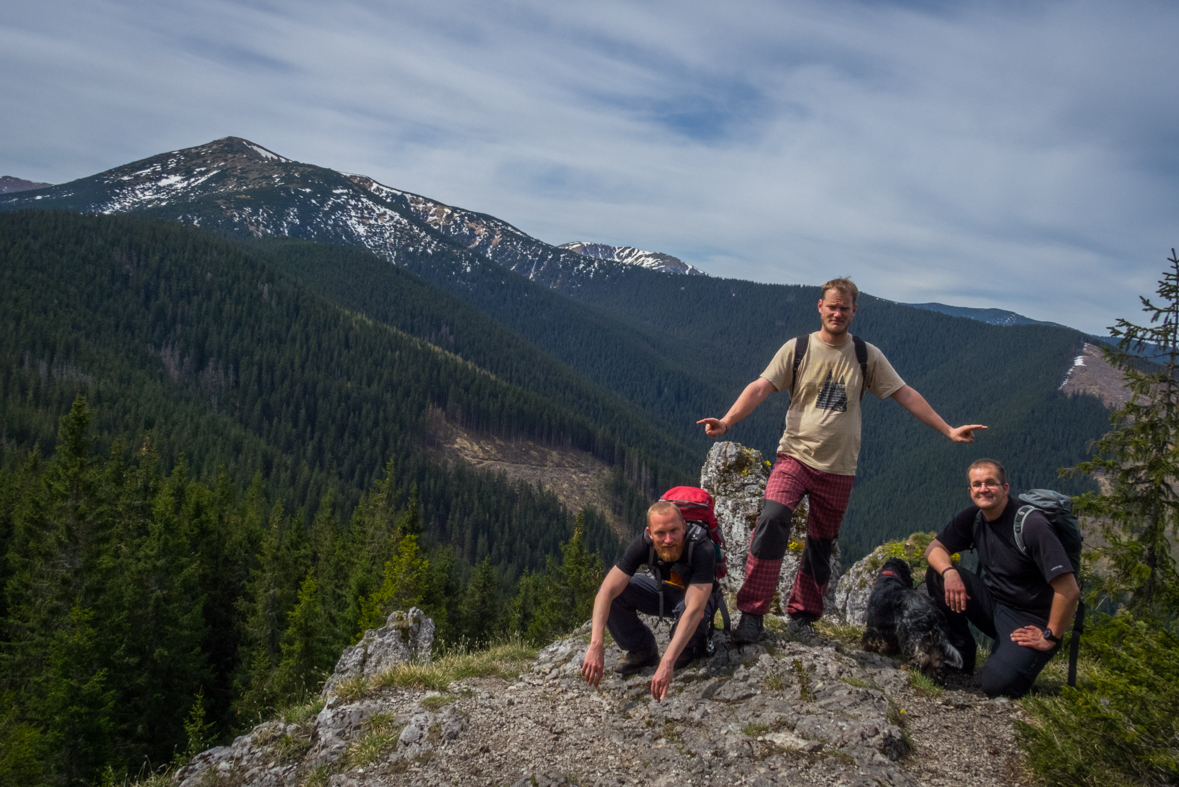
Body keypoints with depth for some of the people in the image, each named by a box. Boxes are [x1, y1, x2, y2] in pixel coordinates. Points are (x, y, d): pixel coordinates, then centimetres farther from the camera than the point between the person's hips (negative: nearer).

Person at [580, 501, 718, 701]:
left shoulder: (702, 549, -38)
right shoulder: (644, 544, -29)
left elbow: (694, 610, -46)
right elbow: (606, 591, -35)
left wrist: (667, 662, -55)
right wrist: (596, 645, -47)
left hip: (699, 596, -3)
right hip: (665, 590, 4)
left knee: (686, 609, -40)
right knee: (614, 592, -22)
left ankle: (692, 646, -3)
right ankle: (643, 651, 0)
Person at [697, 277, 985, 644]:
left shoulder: (866, 356, 6)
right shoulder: (797, 348, 1)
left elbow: (905, 395, 7)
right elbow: (760, 387, -8)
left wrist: (948, 431, 3)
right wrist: (726, 421, -23)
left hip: (839, 468, 3)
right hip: (795, 457, -2)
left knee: (821, 545, 8)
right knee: (772, 520, -23)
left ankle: (801, 615, 25)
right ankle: (752, 613, -17)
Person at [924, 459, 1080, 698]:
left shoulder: (1032, 525, -24)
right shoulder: (973, 517, -2)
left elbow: (1069, 590, -27)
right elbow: (935, 548, 2)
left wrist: (1050, 638, -19)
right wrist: (949, 572, -21)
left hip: (1030, 621, -6)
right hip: (993, 603, 7)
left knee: (997, 684, -28)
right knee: (937, 574, -12)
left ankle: (1022, 658, 7)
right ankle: (962, 654, -1)